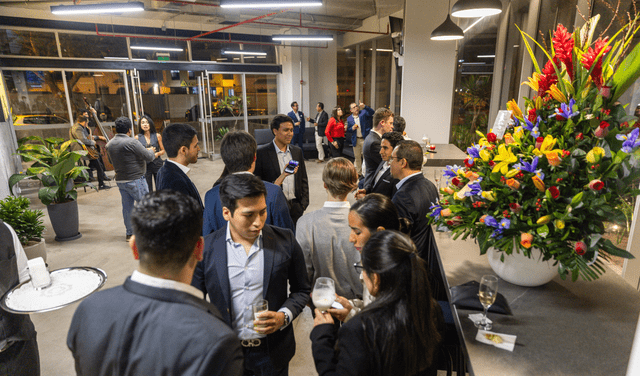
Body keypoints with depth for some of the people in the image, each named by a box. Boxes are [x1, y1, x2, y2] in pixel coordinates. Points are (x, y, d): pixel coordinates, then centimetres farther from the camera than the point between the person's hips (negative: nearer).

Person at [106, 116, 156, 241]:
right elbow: (149, 157, -16)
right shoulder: (131, 142, -18)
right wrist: (151, 151, 9)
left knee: (127, 206, 12)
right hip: (135, 180, -7)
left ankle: (129, 233, 19)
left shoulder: (110, 144, 7)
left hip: (120, 180, 7)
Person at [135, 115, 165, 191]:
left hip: (157, 164, 0)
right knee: (148, 191, 2)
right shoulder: (137, 138, 3)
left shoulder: (157, 136, 3)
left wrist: (157, 154, -11)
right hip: (145, 165, 0)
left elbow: (163, 150, 9)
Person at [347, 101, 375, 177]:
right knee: (357, 157, 13)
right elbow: (348, 129, 11)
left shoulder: (363, 113, -1)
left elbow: (372, 112, -17)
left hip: (365, 139, -3)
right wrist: (352, 128, -12)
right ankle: (358, 172, 27)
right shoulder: (349, 118, 6)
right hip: (355, 139, 3)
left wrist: (364, 106, -30)